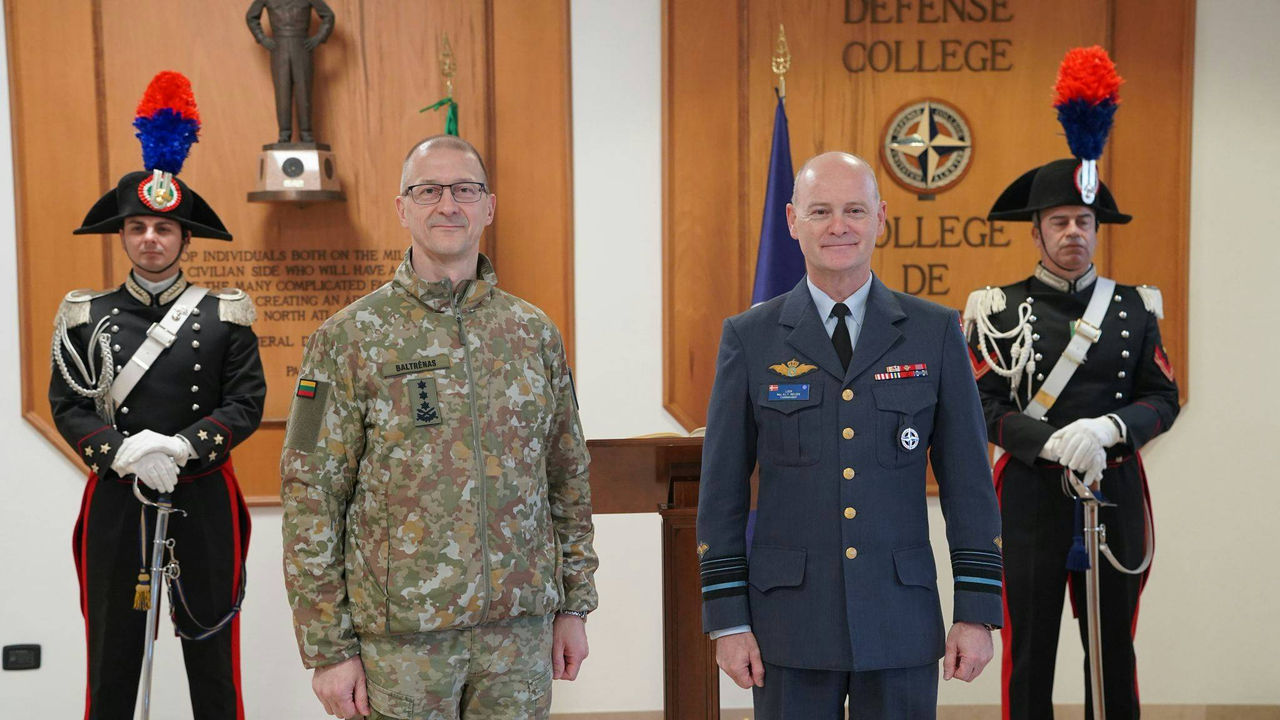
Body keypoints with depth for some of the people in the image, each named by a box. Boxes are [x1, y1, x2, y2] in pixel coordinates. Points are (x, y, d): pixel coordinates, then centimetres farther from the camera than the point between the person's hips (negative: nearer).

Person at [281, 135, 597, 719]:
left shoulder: (535, 332, 5)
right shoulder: (348, 338, -5)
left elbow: (567, 479, 11)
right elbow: (311, 497, -6)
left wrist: (574, 605, 10)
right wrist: (328, 648, -8)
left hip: (522, 626, 3)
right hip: (402, 634, -3)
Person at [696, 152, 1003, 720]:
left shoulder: (935, 332, 3)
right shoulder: (749, 338, 1)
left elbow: (968, 480, 3)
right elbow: (723, 488, 2)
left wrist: (977, 611, 0)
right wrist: (728, 619, -1)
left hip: (902, 624, 1)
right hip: (789, 624, 0)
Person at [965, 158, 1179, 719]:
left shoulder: (1135, 308, 7)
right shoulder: (1001, 310, -1)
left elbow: (1164, 398, 2)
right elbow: (984, 406, -7)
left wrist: (1107, 428, -18)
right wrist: (1053, 443, -22)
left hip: (1116, 492, 3)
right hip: (1031, 497, -2)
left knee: (1114, 647, 13)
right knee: (1029, 649, 5)